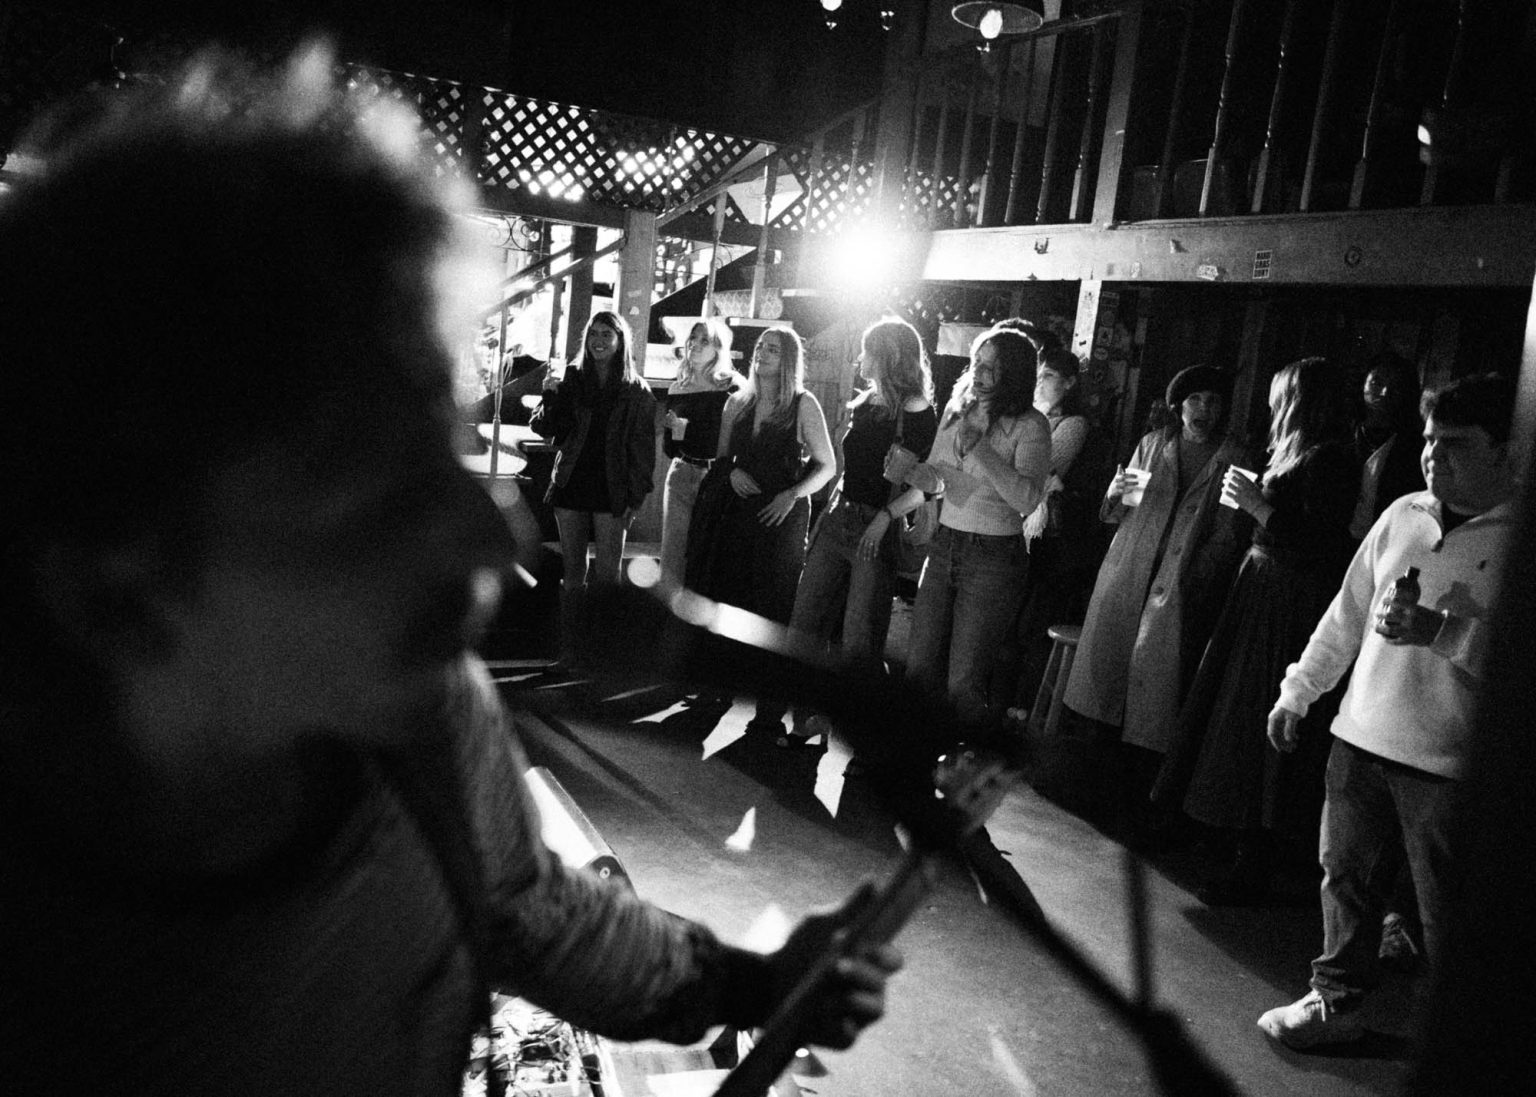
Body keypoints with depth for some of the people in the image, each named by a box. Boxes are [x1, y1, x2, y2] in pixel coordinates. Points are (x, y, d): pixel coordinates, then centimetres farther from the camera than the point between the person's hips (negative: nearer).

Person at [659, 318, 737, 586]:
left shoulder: (732, 388, -4)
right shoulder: (676, 388, 10)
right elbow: (669, 448, 10)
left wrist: (684, 427, -14)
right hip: (680, 475, 4)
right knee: (671, 556, 2)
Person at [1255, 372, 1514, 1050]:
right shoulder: (1402, 515, 7)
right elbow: (1347, 614, 14)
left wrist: (1441, 630, -25)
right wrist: (1296, 692, 16)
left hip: (1447, 762, -5)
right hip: (1361, 735, 5)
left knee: (1445, 912, 6)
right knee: (1344, 873, 15)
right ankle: (1337, 1000, 32)